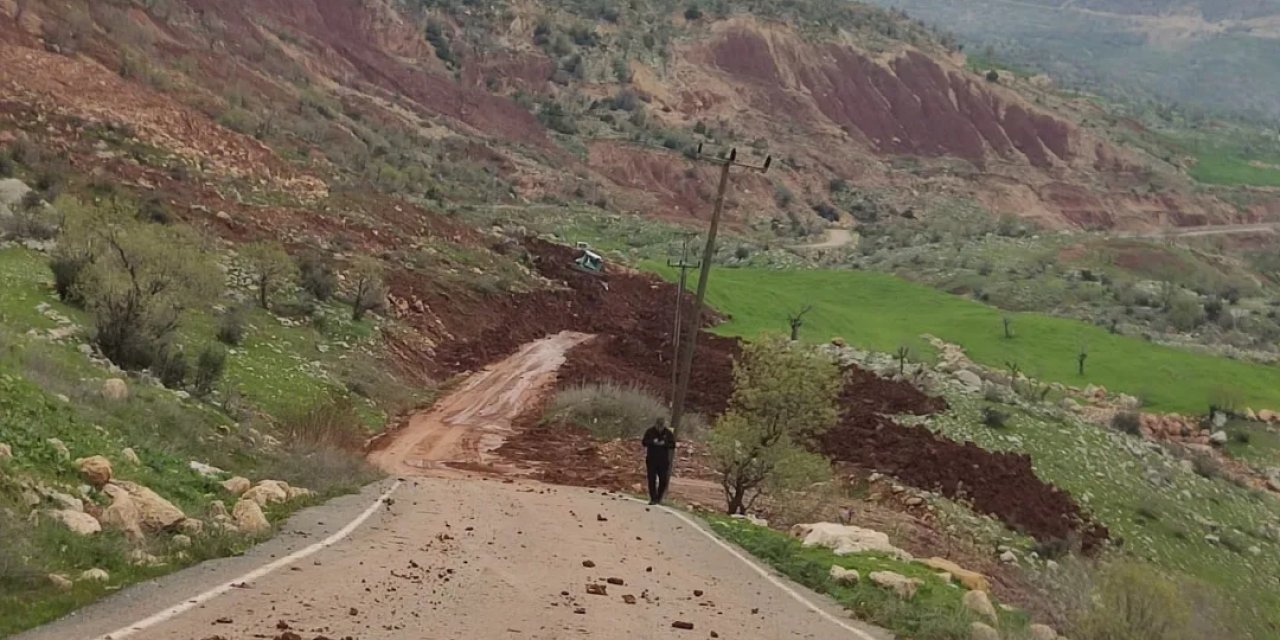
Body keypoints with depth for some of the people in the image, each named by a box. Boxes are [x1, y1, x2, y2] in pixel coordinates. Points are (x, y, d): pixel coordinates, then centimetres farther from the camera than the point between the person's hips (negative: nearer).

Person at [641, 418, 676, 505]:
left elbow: (673, 445, -1)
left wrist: (664, 444, -19)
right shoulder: (650, 431, -1)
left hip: (663, 460, 0)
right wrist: (653, 442, -19)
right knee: (652, 479, -2)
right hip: (651, 460, 0)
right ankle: (653, 499, 3)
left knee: (663, 480, 0)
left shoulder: (668, 433, 0)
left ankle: (659, 498, 17)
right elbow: (644, 442, -2)